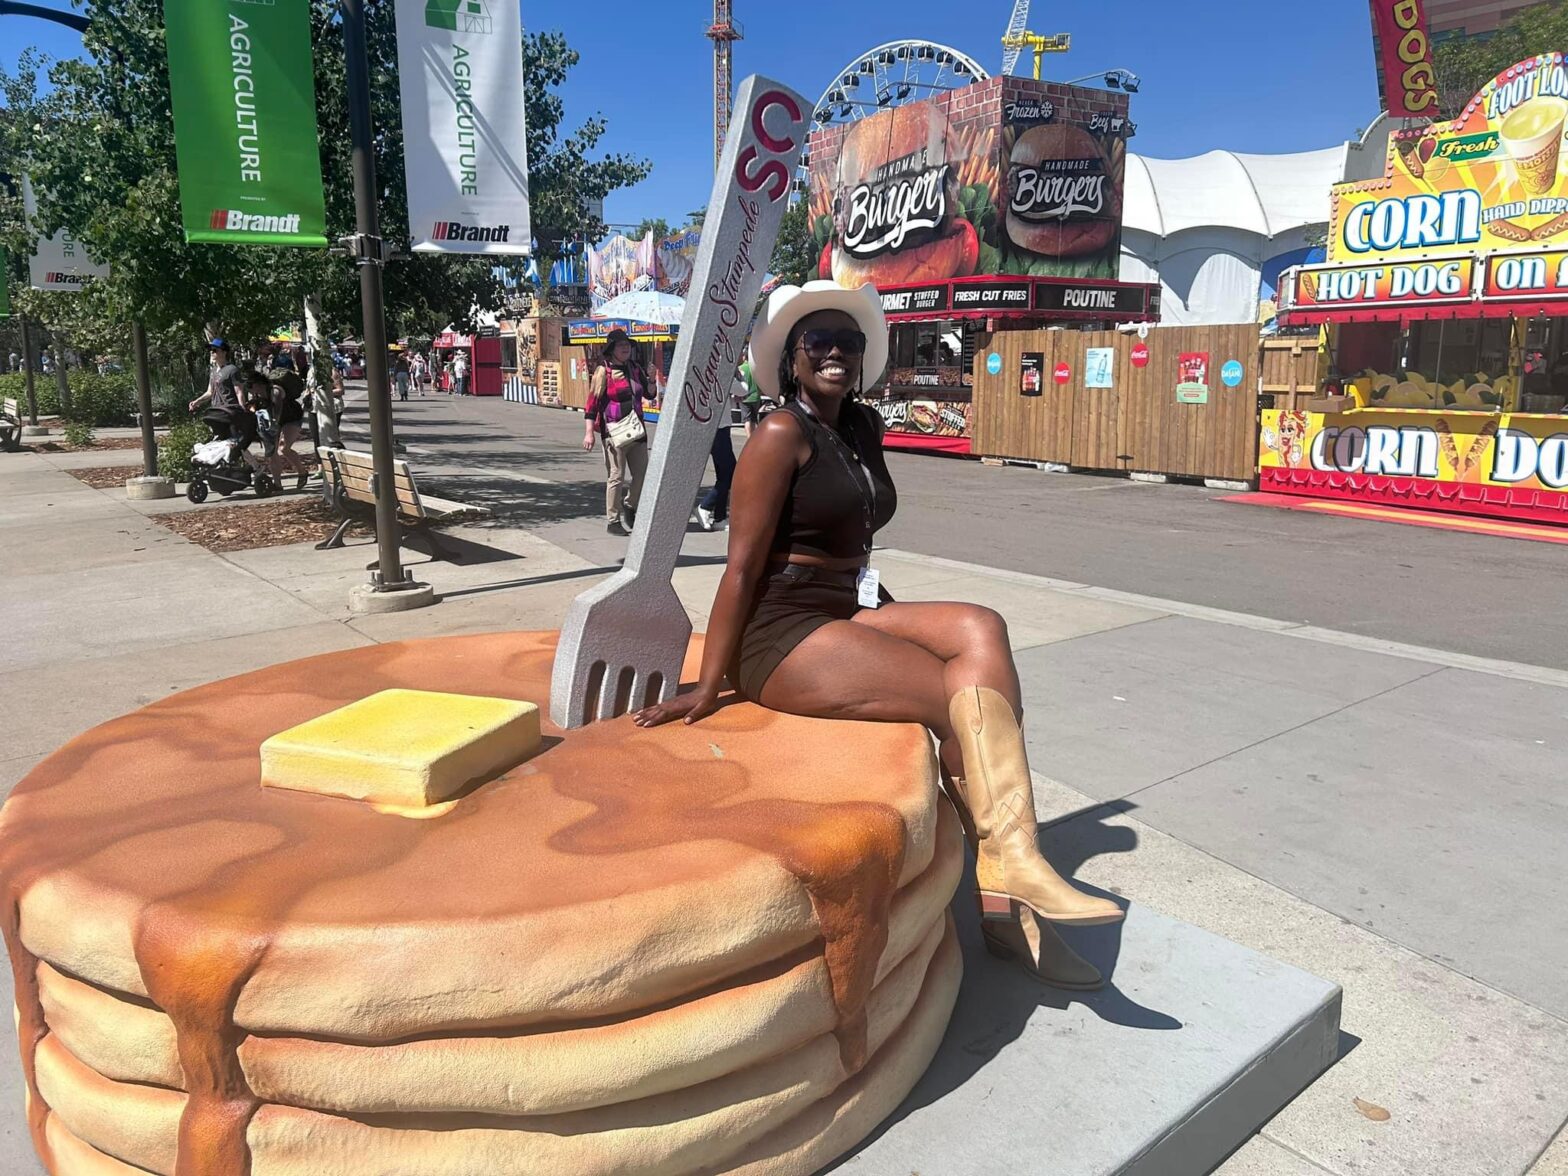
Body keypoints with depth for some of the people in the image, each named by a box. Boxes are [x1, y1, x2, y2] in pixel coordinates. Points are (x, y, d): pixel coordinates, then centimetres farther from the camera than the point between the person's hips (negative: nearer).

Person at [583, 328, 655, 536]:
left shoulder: (635, 368, 11)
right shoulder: (603, 371, -6)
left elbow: (649, 394, 19)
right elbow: (592, 402, -9)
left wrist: (651, 380, -2)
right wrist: (589, 432, -16)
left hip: (637, 430, 6)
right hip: (614, 431, -6)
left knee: (642, 473, 11)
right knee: (616, 477, -2)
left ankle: (629, 507, 32)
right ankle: (613, 520, 8)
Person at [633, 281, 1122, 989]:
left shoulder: (862, 429, 15)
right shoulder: (782, 434, -8)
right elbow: (742, 565, -11)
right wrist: (708, 687, -12)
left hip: (852, 612, 7)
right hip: (782, 635, -7)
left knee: (980, 631, -17)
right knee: (967, 697, -20)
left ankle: (1005, 884, -20)